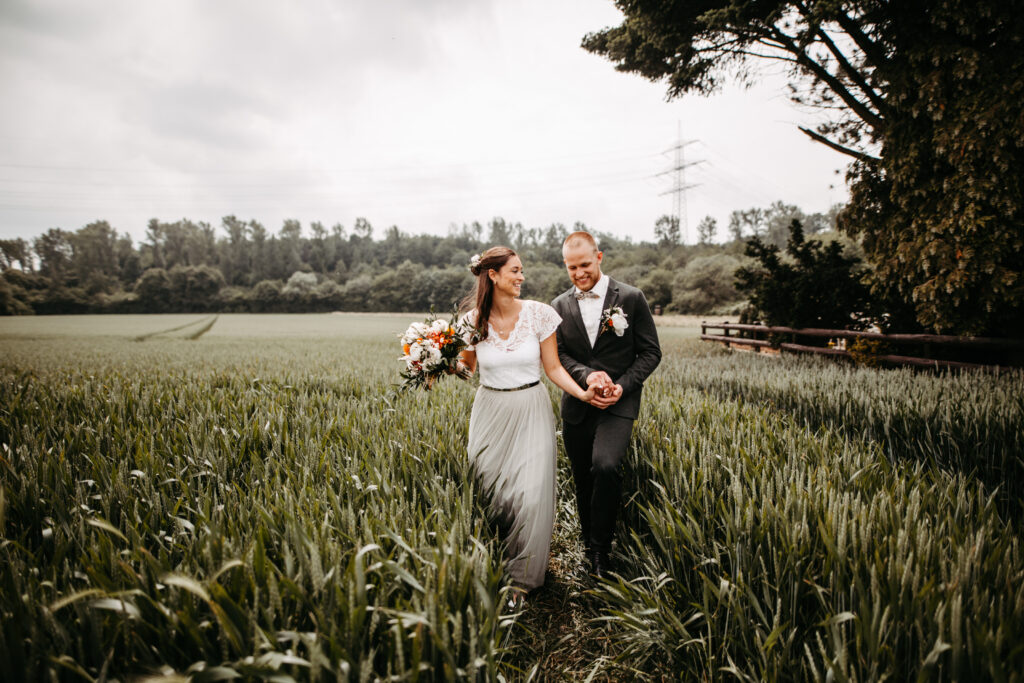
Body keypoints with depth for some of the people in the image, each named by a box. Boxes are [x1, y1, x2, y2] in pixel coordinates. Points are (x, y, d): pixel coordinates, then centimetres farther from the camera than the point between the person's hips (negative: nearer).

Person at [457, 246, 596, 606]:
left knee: (530, 495, -6)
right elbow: (467, 367, 9)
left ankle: (521, 579, 13)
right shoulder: (473, 321, -4)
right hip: (490, 412, 1)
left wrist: (583, 393, -13)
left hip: (531, 413, -1)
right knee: (489, 492, 7)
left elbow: (553, 367, -1)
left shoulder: (539, 313, -7)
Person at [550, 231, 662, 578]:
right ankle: (589, 545, 34)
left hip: (618, 404, -3)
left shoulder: (631, 298, -3)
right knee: (583, 480, 12)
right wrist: (588, 375, -17)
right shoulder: (560, 305, 6)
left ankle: (601, 548, -1)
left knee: (606, 466, -24)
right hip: (577, 404, 3)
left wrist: (622, 386, -15)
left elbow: (650, 352, -1)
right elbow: (558, 354, 2)